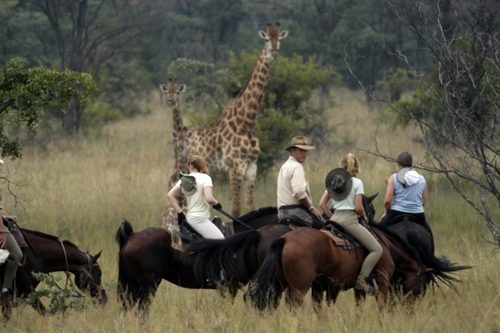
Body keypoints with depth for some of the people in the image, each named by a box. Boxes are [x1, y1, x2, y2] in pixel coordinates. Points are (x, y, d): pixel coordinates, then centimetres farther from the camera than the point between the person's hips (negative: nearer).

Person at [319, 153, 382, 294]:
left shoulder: (333, 182, 13)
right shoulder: (357, 182, -3)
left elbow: (322, 203, 10)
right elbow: (358, 208, -10)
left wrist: (331, 217, 17)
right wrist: (364, 216, 9)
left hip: (335, 218, 7)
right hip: (349, 219, -7)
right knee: (377, 250, -4)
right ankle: (362, 279, -15)